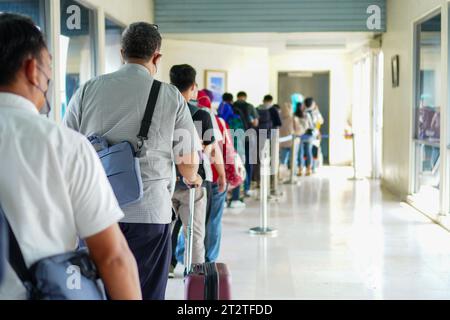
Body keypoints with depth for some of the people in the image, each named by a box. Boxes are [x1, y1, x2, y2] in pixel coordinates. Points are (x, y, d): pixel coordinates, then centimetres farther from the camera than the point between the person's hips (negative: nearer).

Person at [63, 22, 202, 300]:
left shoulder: (88, 90, 4)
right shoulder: (171, 97, -1)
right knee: (144, 291, 8)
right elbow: (188, 162, 3)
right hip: (149, 213, -2)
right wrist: (193, 179, 27)